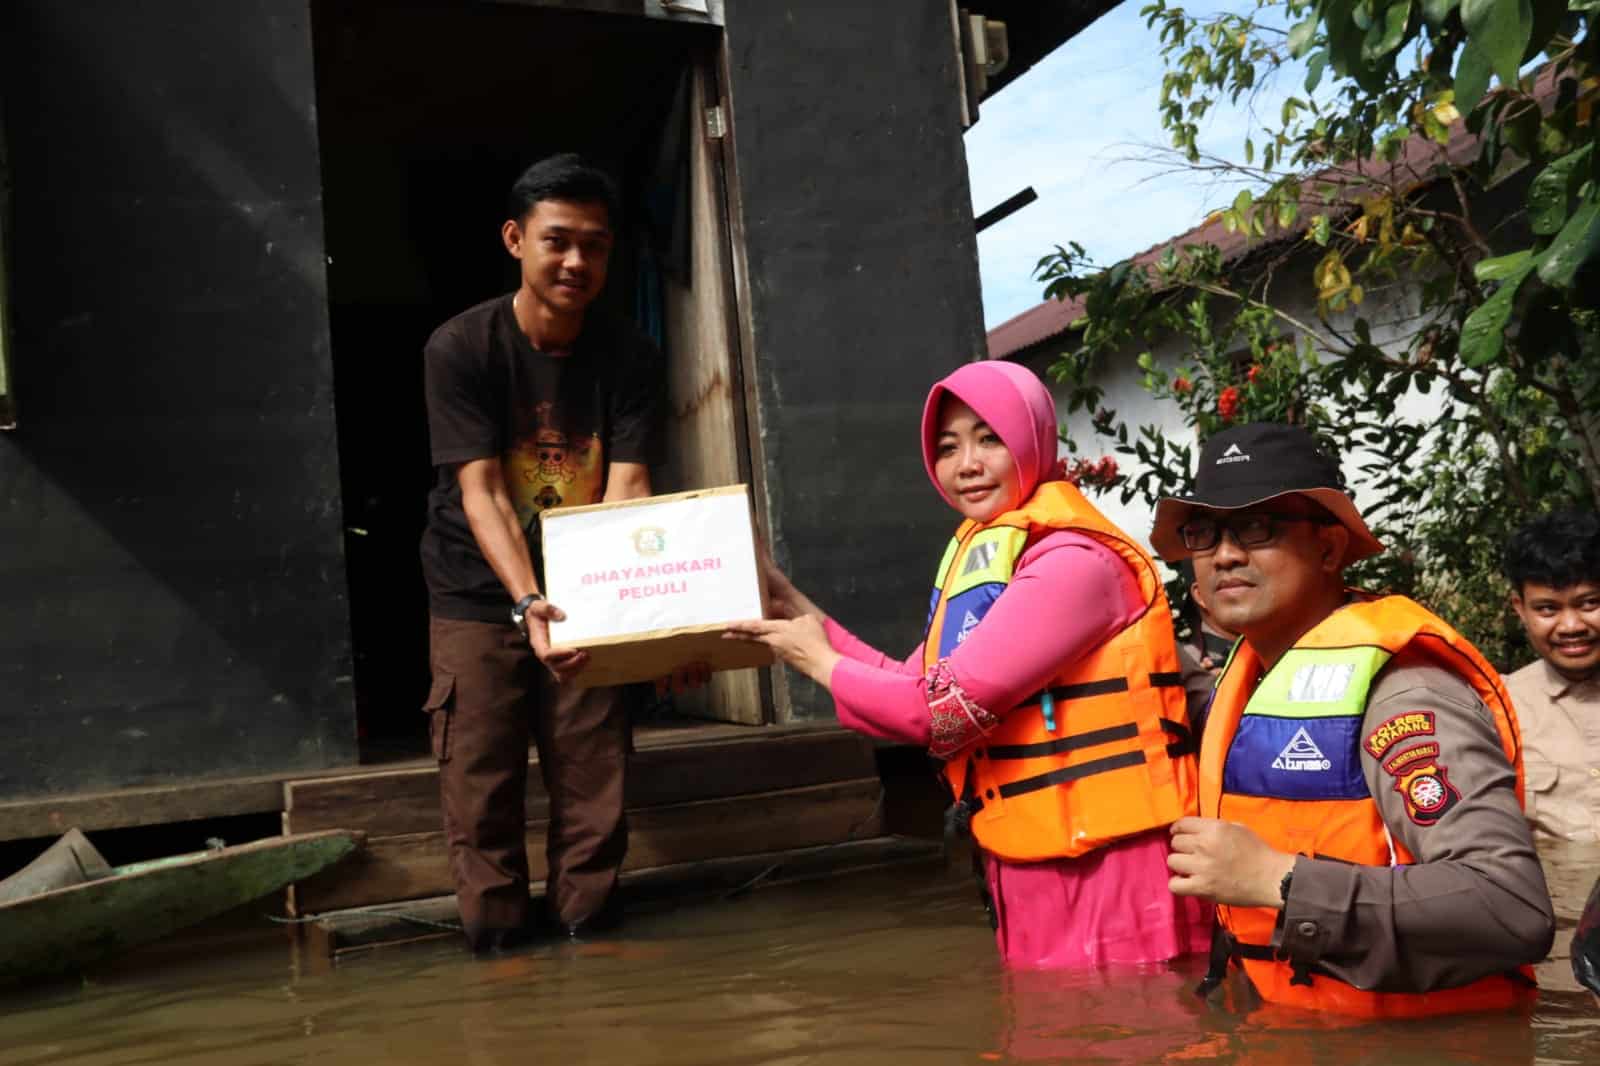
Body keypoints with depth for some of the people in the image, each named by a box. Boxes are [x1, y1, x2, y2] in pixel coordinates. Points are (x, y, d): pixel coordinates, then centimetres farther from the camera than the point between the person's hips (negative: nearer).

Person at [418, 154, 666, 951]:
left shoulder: (631, 360, -7)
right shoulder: (459, 348, -13)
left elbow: (626, 490, -14)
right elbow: (480, 492, -20)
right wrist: (528, 603, -35)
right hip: (479, 594, -2)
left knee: (594, 785, 2)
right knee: (479, 784, -2)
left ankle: (586, 931, 16)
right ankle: (495, 938, 11)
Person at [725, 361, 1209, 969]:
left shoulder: (1074, 559, -18)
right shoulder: (981, 556, 12)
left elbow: (952, 709, -22)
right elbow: (912, 691, 11)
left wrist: (821, 663, -7)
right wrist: (794, 606, 10)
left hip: (1108, 866, -9)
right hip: (1030, 866, 9)